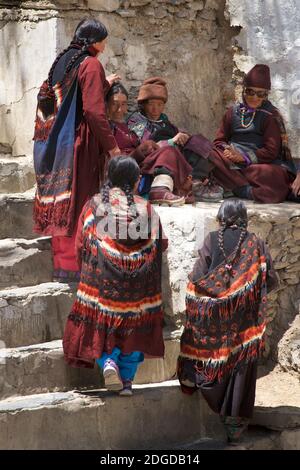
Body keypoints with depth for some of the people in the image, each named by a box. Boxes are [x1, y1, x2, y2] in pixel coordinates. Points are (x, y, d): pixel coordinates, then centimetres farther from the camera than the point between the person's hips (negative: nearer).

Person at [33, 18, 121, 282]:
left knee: (61, 200, 12)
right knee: (79, 201, -4)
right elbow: (94, 110, -19)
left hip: (56, 144, 8)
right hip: (80, 143, -8)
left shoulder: (63, 61, 13)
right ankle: (73, 265, -2)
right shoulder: (91, 64, -12)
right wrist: (111, 144, -13)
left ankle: (61, 261, 17)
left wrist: (104, 85, 28)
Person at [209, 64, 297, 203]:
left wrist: (244, 158, -16)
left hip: (261, 162, -3)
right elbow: (219, 141, 15)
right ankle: (247, 191, -40)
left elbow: (271, 151, -4)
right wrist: (227, 150, -10)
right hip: (232, 160, 3)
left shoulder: (271, 115, 3)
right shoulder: (233, 112, 14)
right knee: (211, 155, -31)